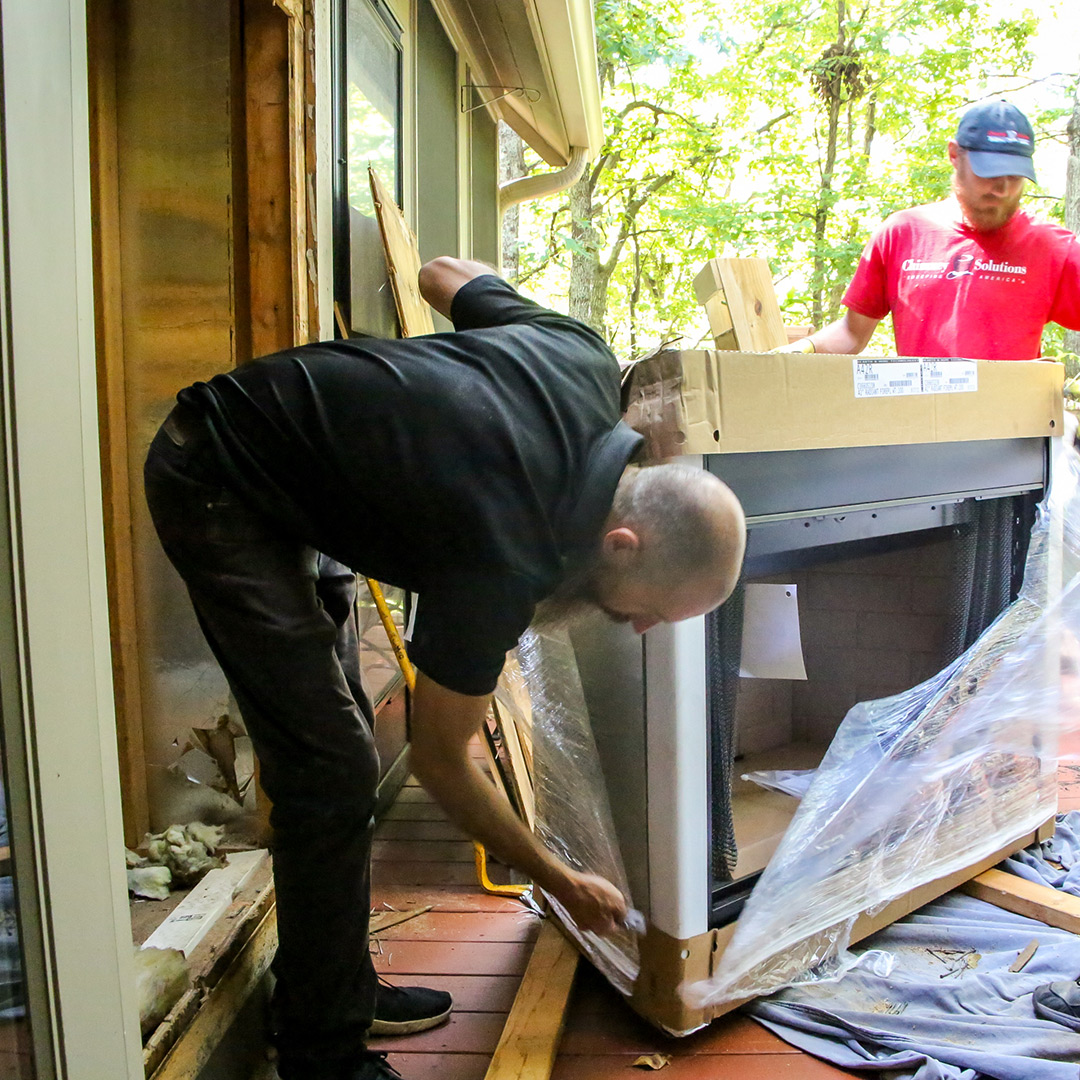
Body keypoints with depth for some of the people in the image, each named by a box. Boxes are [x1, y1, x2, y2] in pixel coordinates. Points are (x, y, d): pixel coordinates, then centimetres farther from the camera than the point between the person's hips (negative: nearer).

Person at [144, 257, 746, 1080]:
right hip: (217, 487, -9)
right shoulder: (503, 556, -32)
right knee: (332, 771, -12)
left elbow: (444, 274, 6)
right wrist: (561, 883, -4)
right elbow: (440, 758, -15)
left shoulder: (585, 361, -14)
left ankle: (343, 990, 26)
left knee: (337, 748, 12)